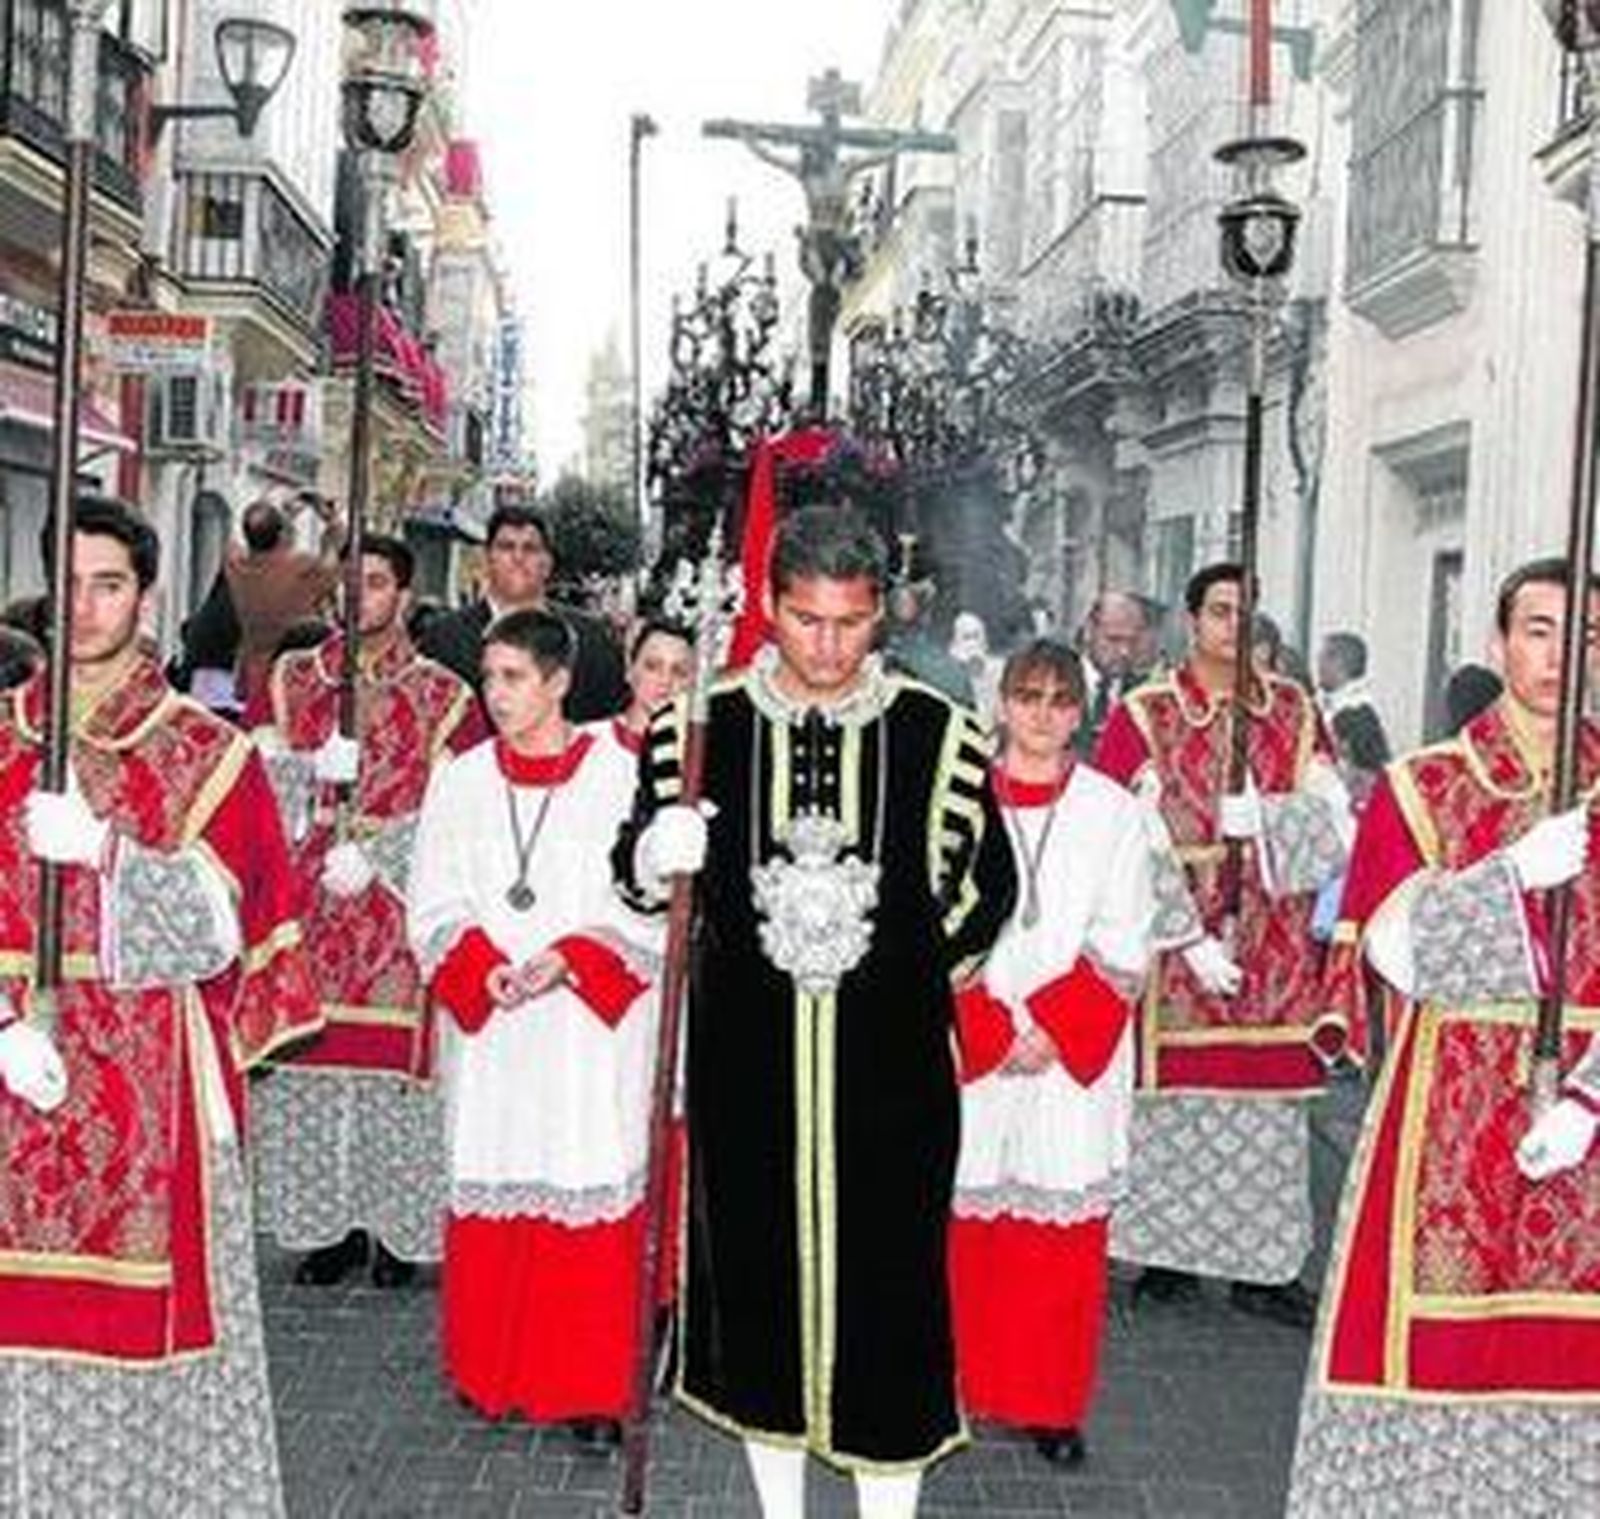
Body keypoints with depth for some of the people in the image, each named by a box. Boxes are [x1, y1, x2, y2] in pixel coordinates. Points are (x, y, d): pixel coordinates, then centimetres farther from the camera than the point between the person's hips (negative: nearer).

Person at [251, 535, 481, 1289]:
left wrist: (372, 857, -13)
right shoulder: (291, 679, 11)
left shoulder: (445, 697, 3)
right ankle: (327, 1223, 13)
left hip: (397, 908, -2)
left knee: (392, 1057, -3)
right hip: (305, 907, 3)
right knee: (308, 1057, 2)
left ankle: (397, 1226, 9)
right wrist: (316, 765, -14)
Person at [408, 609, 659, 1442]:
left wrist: (569, 960, -16)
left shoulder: (620, 774, -2)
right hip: (488, 1029, 3)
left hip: (593, 1026, -3)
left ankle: (593, 1387, 7)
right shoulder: (461, 780, 9)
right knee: (489, 1189, 6)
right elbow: (435, 904, 7)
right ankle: (492, 1374, 21)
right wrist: (483, 968, -11)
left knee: (592, 1191, -3)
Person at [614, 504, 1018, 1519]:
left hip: (890, 1062, -1)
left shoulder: (938, 733, -1)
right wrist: (657, 853, -16)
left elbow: (988, 885, 9)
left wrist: (905, 968, 3)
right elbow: (638, 871, 6)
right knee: (757, 1269, 11)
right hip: (749, 1059, 1)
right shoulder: (703, 726, 0)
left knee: (888, 1273, 3)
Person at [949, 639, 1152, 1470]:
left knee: (1063, 1228, 3)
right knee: (964, 1221, 2)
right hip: (965, 1049, 0)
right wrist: (989, 1029, -9)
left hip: (1075, 1054, 0)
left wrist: (1053, 1029, -9)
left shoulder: (1113, 812, 4)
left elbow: (1122, 948, 2)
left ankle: (1052, 1403, 15)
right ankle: (961, 1391, 17)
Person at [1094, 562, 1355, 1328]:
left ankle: (1263, 1264, 13)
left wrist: (1261, 818, -18)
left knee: (1271, 1091, 3)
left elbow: (1331, 819, 1)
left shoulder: (1295, 710, 9)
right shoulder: (1141, 717, -2)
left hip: (1275, 938, 3)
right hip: (1174, 938, -3)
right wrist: (1191, 937, -15)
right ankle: (1171, 1249, 14)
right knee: (1175, 1089, 0)